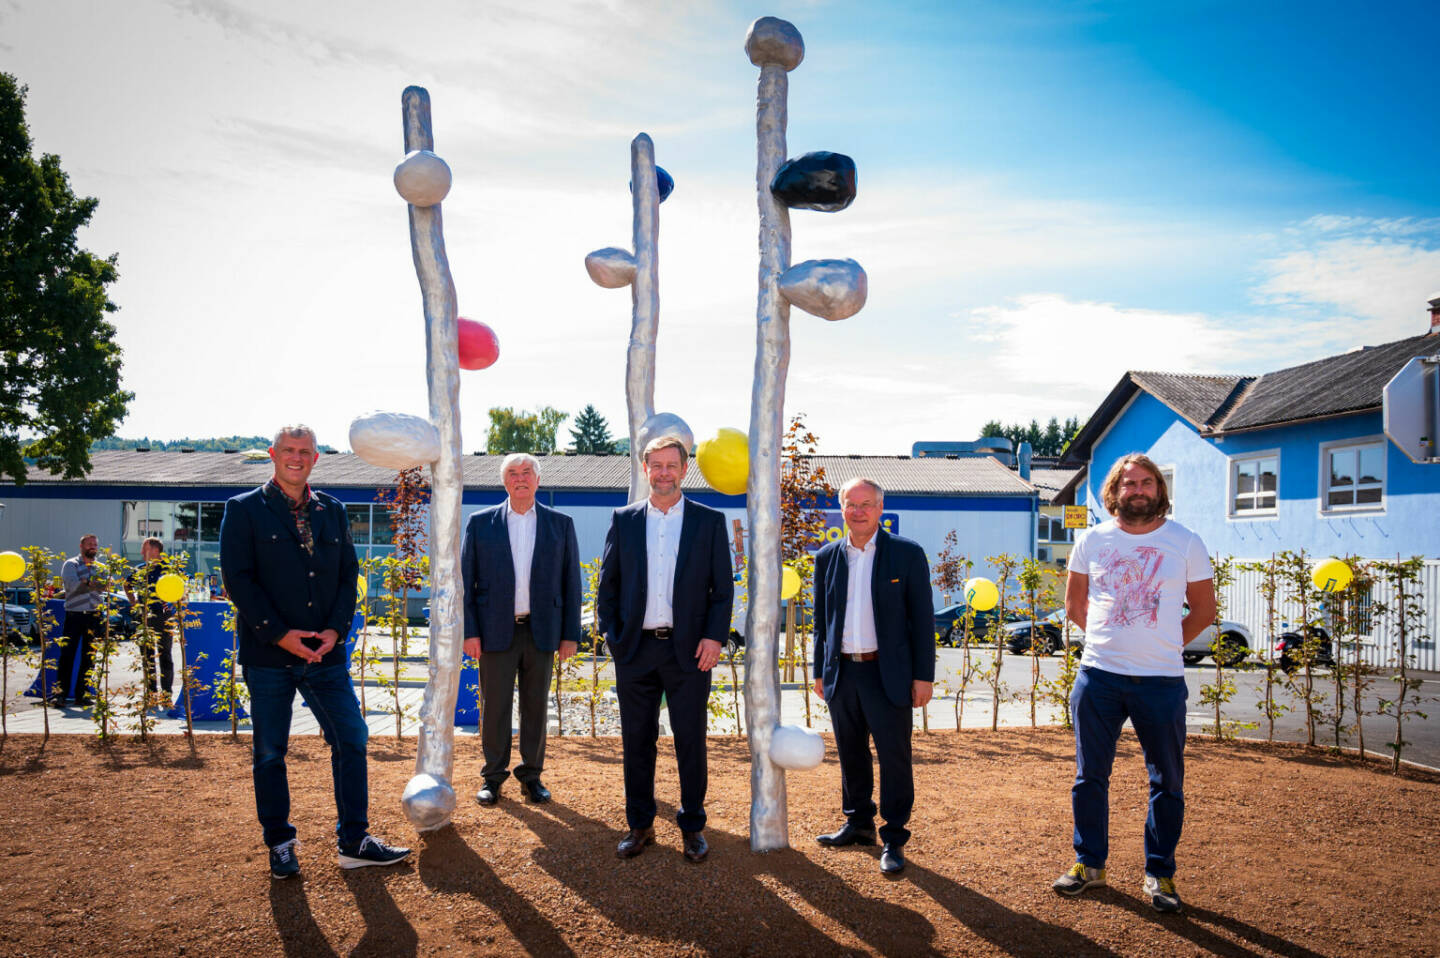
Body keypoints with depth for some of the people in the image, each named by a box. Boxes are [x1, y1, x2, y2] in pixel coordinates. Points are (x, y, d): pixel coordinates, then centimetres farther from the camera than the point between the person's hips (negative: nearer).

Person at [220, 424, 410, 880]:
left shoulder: (332, 511, 11)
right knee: (270, 752, 7)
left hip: (325, 651, 4)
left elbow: (348, 574, 11)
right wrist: (280, 634, -15)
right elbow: (238, 579, -8)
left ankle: (354, 842, 14)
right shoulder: (244, 510, -1)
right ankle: (279, 844, 22)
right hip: (269, 654, -3)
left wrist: (336, 629, -4)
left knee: (352, 740, 3)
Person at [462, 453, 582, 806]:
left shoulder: (560, 524, 6)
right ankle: (493, 775, 18)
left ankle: (531, 774, 21)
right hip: (496, 631, -1)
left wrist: (571, 634, 1)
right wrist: (469, 631, -4)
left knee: (536, 706, 8)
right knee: (495, 706, 4)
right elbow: (466, 580, 4)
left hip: (541, 631, 1)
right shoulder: (480, 523, 5)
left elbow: (571, 582, 6)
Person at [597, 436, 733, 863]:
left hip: (688, 649, -1)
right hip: (635, 649, 2)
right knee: (636, 741, 8)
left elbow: (723, 587, 2)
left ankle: (692, 827, 18)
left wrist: (714, 636, -8)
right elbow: (608, 582, 10)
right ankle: (640, 825, 22)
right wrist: (610, 632, 0)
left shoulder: (709, 521, 4)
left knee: (691, 742, 4)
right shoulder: (624, 520, 8)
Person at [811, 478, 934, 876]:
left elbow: (922, 618, -3)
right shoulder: (827, 557, 7)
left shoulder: (907, 554, -3)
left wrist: (923, 675, -7)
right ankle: (859, 824, 31)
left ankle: (893, 840, 12)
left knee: (894, 757, 0)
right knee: (851, 754, 14)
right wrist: (820, 671, 12)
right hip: (842, 673, 4)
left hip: (887, 674, -4)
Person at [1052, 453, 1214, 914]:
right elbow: (1075, 602, 16)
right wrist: (1110, 637, 9)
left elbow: (1204, 609, 8)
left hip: (1162, 680, -1)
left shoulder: (1186, 542, 0)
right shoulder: (1092, 540, 4)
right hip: (1098, 676, 1)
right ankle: (1089, 863, 24)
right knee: (1090, 775, 9)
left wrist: (1164, 646, 4)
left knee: (1167, 781, 6)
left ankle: (1159, 873, 20)